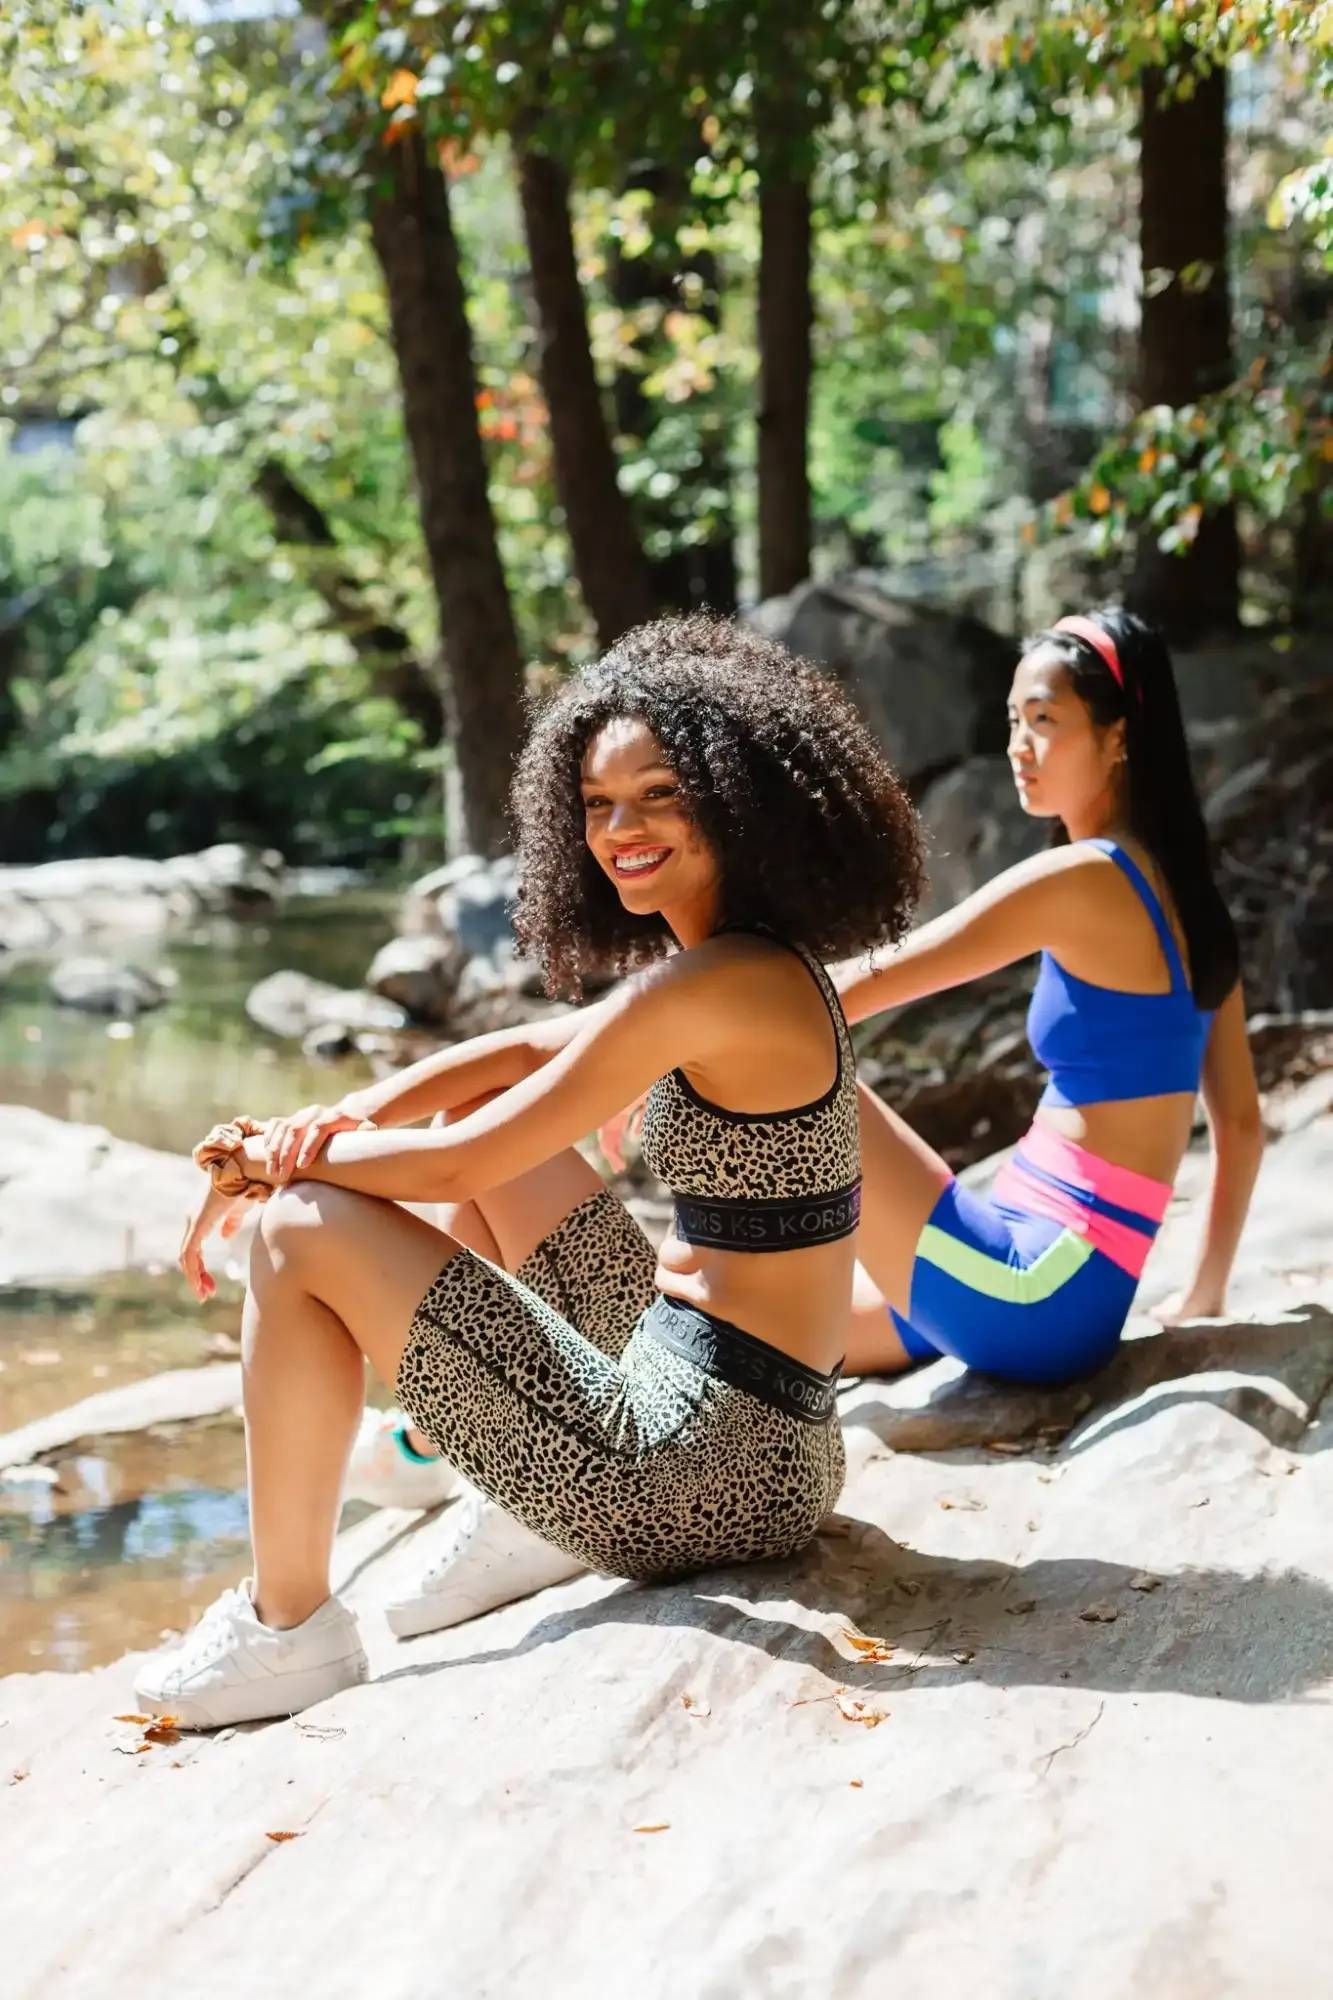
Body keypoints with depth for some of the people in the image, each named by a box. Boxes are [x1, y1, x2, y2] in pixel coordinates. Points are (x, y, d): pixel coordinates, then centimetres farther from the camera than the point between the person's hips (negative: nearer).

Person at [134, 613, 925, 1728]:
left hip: (710, 1465, -10)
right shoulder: (769, 966, 10)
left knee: (304, 1232, -6)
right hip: (755, 1433, 10)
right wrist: (342, 1119, -1)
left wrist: (269, 1159, 0)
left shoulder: (713, 984, -20)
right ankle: (496, 1510, 31)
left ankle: (286, 1629, 5)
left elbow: (459, 1167, -17)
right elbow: (521, 1053, 16)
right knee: (497, 1114, 23)